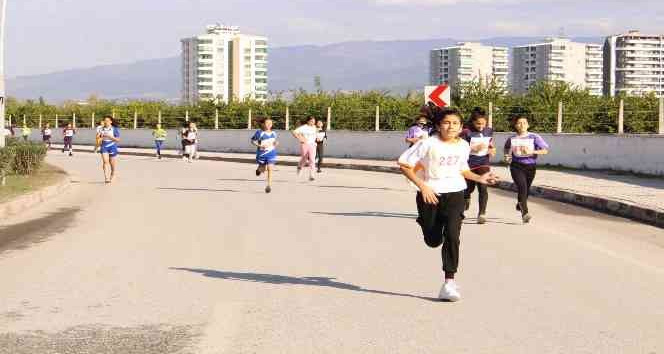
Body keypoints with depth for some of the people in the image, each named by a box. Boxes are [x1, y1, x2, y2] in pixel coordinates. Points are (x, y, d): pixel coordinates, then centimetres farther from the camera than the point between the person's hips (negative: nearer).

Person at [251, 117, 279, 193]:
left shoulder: (273, 133, 1)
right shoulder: (259, 132, -13)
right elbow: (253, 141, -8)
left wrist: (276, 143, -4)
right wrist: (259, 145, -22)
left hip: (271, 154, 2)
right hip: (262, 153, -2)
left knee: (270, 168, -11)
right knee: (263, 169, 13)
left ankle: (269, 185, -8)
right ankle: (259, 169, 52)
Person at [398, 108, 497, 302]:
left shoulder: (463, 146, 3)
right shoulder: (428, 144, -12)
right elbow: (404, 164, -10)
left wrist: (479, 178, 8)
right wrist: (422, 186, -16)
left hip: (454, 194, 2)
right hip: (430, 195, -2)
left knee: (452, 235, -18)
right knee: (433, 241, 10)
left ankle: (449, 282, -14)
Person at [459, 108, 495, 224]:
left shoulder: (489, 131, 4)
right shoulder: (466, 133, -12)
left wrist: (492, 150, -1)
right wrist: (475, 148, -23)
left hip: (484, 163, 2)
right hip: (469, 164, -2)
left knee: (483, 187, -14)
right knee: (470, 187, 15)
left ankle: (482, 213, -10)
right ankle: (466, 198, 51)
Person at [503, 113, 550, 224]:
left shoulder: (534, 137, -5)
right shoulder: (512, 139, 2)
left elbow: (545, 150, -11)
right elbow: (507, 149, 24)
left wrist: (532, 151, -23)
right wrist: (507, 157, 3)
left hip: (530, 166, 1)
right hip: (516, 166, -1)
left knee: (526, 189, 13)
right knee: (522, 187, -20)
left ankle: (520, 205, 45)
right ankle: (525, 213, -23)